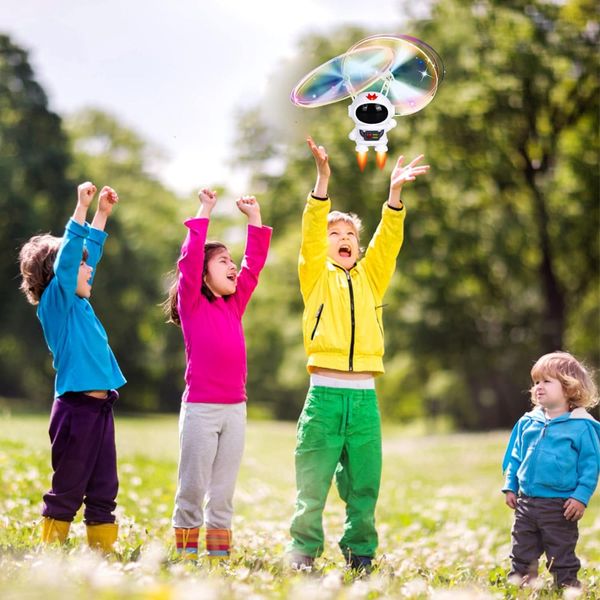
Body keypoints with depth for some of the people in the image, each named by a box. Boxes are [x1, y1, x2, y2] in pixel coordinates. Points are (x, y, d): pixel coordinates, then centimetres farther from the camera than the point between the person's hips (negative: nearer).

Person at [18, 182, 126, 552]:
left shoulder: (79, 303, 15)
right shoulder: (56, 300, -7)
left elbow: (90, 254, 27)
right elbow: (65, 258, -20)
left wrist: (103, 214, 26)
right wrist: (82, 207, -23)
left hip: (100, 407, 8)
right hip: (76, 408, -8)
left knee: (103, 491, 9)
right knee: (67, 491, -3)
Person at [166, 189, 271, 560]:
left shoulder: (235, 304, 14)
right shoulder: (191, 304, -1)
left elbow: (254, 263, 17)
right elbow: (190, 258, -11)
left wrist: (254, 218, 16)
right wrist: (205, 212, -7)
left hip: (235, 409, 5)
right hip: (200, 408, -5)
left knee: (224, 491, 7)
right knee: (192, 488, 0)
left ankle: (220, 555, 10)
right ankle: (186, 554, 5)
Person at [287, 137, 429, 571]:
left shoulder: (370, 278, 16)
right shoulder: (317, 276, 7)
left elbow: (388, 241, 5)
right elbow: (311, 235, -6)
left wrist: (394, 194, -8)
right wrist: (323, 181, -19)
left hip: (364, 397, 3)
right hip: (324, 393, -3)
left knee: (364, 484, 7)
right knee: (312, 483, -1)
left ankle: (361, 555, 16)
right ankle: (303, 553, 8)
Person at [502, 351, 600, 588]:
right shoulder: (528, 423, 7)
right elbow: (515, 457, 16)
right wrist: (510, 487, 11)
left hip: (560, 506, -5)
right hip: (526, 503, 5)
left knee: (561, 557, 4)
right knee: (522, 553, 14)